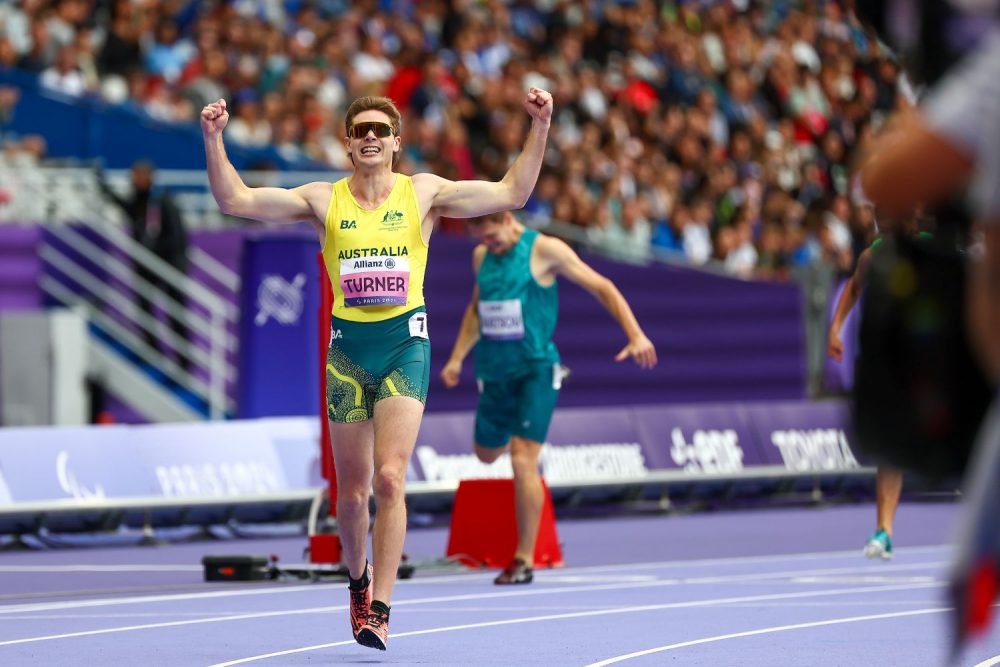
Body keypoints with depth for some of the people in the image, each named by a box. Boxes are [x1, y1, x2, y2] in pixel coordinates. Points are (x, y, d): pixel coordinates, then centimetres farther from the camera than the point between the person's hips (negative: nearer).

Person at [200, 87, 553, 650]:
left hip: (405, 343, -2)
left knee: (390, 478, -17)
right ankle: (359, 579, 36)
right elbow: (235, 200, 1)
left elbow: (511, 193, 0)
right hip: (348, 347, 2)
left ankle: (380, 608, -16)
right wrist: (214, 139, -10)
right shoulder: (323, 200, 5)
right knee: (351, 492, 8)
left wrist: (540, 128, -9)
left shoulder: (423, 193, 3)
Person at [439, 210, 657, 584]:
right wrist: (457, 357, 16)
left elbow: (602, 287, -5)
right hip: (494, 368, 6)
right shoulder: (481, 256, 8)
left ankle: (525, 559, -10)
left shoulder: (544, 250, -8)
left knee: (523, 460, -14)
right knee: (487, 453, 16)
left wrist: (635, 335, -12)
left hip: (535, 367, -6)